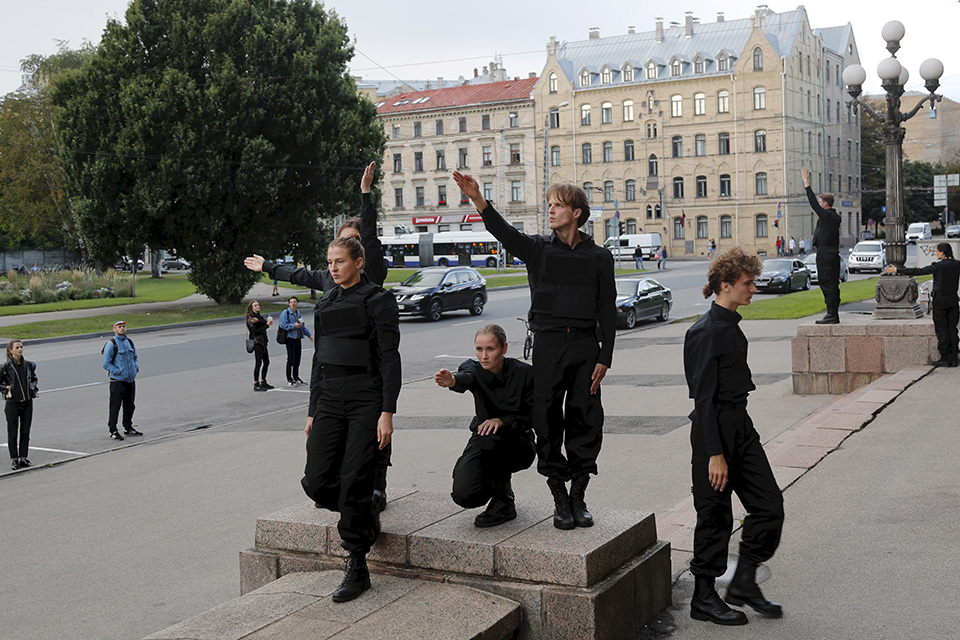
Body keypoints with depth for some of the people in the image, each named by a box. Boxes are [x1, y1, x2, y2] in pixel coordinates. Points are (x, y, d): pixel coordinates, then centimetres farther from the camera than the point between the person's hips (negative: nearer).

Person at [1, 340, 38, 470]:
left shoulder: (29, 365, 4)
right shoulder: (6, 367, -8)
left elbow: (34, 378, 22)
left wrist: (34, 388, 5)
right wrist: (6, 389, -12)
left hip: (27, 402, 4)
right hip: (13, 403, -4)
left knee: (25, 432, 6)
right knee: (13, 433, 2)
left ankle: (24, 458, 14)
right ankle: (14, 460, 9)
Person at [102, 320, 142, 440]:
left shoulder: (129, 342, 13)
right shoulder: (111, 344, -8)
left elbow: (135, 357, 25)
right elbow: (106, 364, -10)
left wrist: (136, 367, 5)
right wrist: (118, 372, -17)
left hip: (131, 380, 7)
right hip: (117, 381, -6)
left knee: (129, 405, 14)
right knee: (115, 406, -4)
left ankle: (128, 428, 26)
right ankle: (113, 430, 4)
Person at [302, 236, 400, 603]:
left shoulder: (378, 301, -3)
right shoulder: (325, 306, 16)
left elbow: (390, 359, -8)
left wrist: (387, 413, -15)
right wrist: (313, 412, 18)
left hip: (366, 399, -6)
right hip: (330, 400, 6)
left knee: (354, 482, -9)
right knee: (316, 482, -3)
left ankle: (357, 568, 3)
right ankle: (366, 517, 26)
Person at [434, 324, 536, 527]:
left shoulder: (524, 373, -14)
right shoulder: (475, 368, -8)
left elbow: (534, 417, -12)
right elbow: (466, 377, -33)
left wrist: (502, 421, -30)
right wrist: (452, 380, -58)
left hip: (519, 444, -3)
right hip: (483, 442, 3)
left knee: (492, 435, -38)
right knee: (464, 495, -21)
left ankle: (503, 502, -15)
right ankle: (499, 483, 14)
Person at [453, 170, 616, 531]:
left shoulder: (599, 257, 6)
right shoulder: (538, 249, 6)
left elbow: (607, 311, 6)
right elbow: (503, 232, -12)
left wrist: (604, 359, -2)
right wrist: (478, 200, -30)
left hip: (586, 344, 0)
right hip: (548, 344, 0)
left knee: (585, 423, 2)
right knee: (548, 423, 0)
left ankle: (578, 497, 15)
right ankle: (560, 500, 11)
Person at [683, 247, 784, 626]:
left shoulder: (731, 326, 11)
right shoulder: (706, 332, -18)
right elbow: (703, 397, -20)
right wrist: (714, 453, -21)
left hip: (740, 425, 9)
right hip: (715, 429, -9)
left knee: (769, 504, 6)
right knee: (715, 516, 1)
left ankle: (744, 583, 20)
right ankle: (704, 598, 15)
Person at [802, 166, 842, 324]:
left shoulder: (825, 215, -13)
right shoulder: (836, 217, 12)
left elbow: (813, 202, -9)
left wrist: (806, 182, -4)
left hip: (825, 255, -9)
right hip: (834, 253, 9)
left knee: (827, 285, -8)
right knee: (833, 284, 10)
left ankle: (831, 315, -8)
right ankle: (834, 314, 13)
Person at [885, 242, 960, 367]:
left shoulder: (939, 266, -13)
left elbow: (918, 272, -12)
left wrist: (897, 270, -8)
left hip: (940, 300, -6)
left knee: (941, 329, 0)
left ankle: (945, 358, 0)